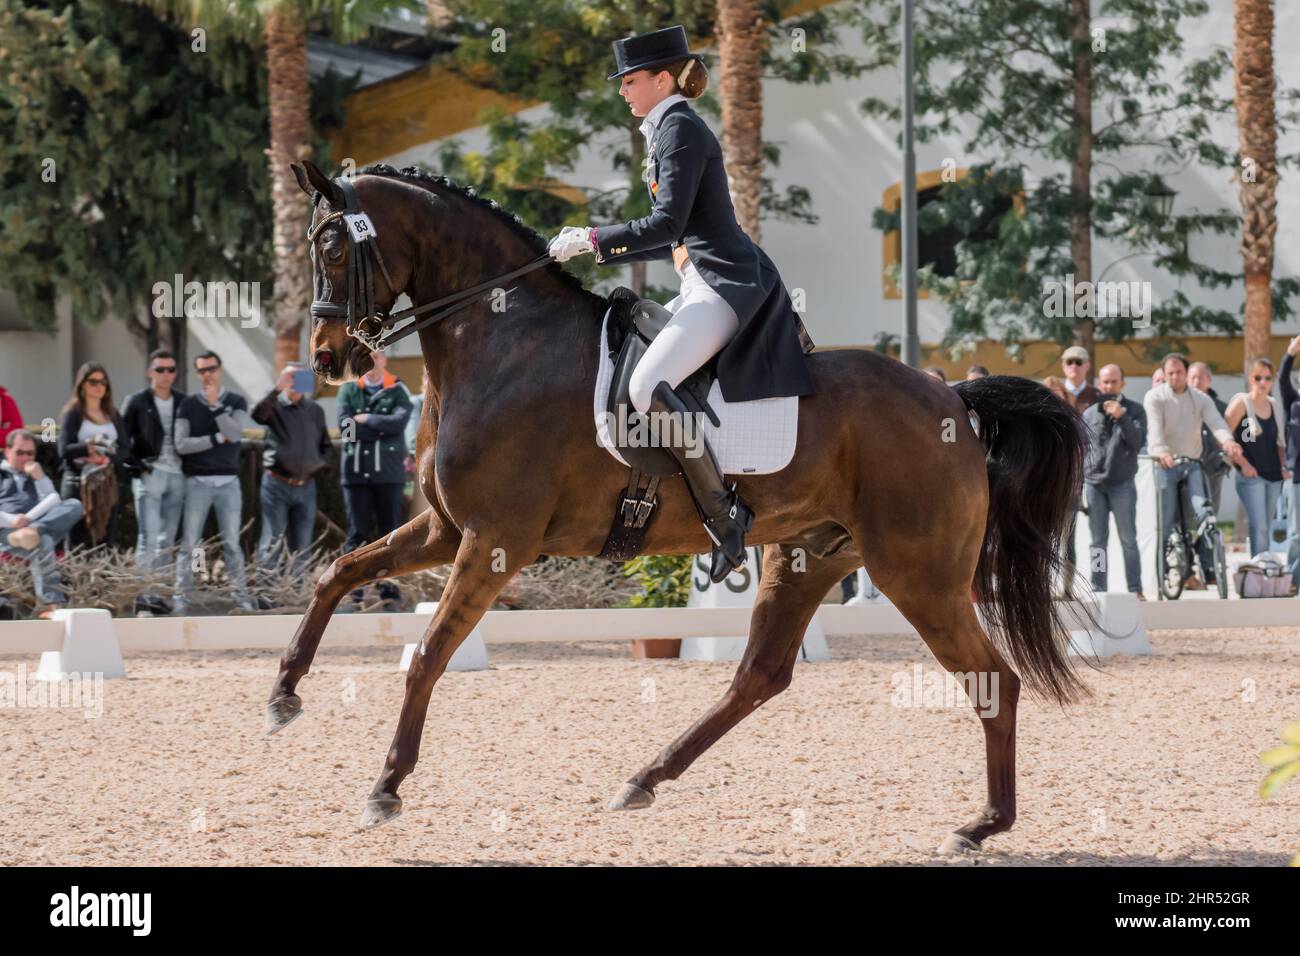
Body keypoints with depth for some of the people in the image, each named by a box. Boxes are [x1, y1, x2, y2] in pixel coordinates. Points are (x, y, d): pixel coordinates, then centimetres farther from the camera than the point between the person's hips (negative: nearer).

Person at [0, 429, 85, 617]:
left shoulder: (36, 475, 32)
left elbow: (54, 501, 14)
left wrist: (40, 478, -1)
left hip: (40, 523, 5)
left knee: (74, 505, -21)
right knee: (42, 543, -39)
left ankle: (32, 532, -42)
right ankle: (53, 603, -48)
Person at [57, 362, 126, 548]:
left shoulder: (113, 416, 14)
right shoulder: (73, 414, 1)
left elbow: (123, 450, 7)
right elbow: (64, 450, -9)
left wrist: (108, 458, -14)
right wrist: (88, 446, -27)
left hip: (107, 484, 4)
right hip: (78, 483, -4)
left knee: (105, 540, -1)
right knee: (79, 543, -9)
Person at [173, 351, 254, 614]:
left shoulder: (235, 402, 7)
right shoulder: (188, 405, 5)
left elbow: (235, 434, -10)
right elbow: (181, 444, -5)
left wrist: (214, 405, -11)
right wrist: (217, 438, -8)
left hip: (228, 481, 1)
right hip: (197, 482, -1)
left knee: (232, 542, 2)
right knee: (189, 542, -3)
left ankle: (240, 595, 4)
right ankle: (182, 596, -1)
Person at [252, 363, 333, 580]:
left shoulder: (315, 411, 11)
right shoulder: (275, 406, -3)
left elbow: (326, 446, 20)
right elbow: (258, 414, -27)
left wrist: (319, 464, 2)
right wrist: (276, 390, -35)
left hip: (306, 486, 5)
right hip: (277, 484, -5)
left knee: (302, 549, 8)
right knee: (272, 545, -6)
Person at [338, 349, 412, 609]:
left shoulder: (398, 391, 6)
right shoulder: (348, 390, 9)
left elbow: (399, 422, -12)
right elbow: (345, 425, -7)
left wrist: (366, 419, -8)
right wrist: (382, 428, -9)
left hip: (388, 471, 0)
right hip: (356, 470, 0)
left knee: (390, 531, 1)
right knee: (358, 533, -1)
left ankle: (389, 587, 5)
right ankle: (352, 589, 0)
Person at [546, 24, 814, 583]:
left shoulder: (680, 127, -11)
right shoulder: (669, 129, 20)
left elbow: (667, 224, -20)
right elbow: (674, 237, 24)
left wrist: (591, 239, -14)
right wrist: (601, 252, 20)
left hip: (725, 281, -11)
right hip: (706, 282, 11)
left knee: (647, 386, -26)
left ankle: (723, 514, -23)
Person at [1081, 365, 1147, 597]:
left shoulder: (1134, 410, 5)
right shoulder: (1089, 415, 12)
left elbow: (1138, 441, -8)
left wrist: (1122, 417, -19)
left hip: (1122, 484, -2)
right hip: (1093, 483, 2)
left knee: (1128, 540, -2)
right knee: (1098, 541, 3)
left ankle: (1135, 590, 1)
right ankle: (1098, 591, 5)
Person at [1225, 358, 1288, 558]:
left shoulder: (1275, 406, 11)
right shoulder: (1241, 403, -6)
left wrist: (1283, 466, 7)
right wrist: (1244, 463, -12)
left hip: (1274, 475, 6)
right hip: (1250, 474, -6)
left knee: (1266, 527, 9)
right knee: (1259, 527, -14)